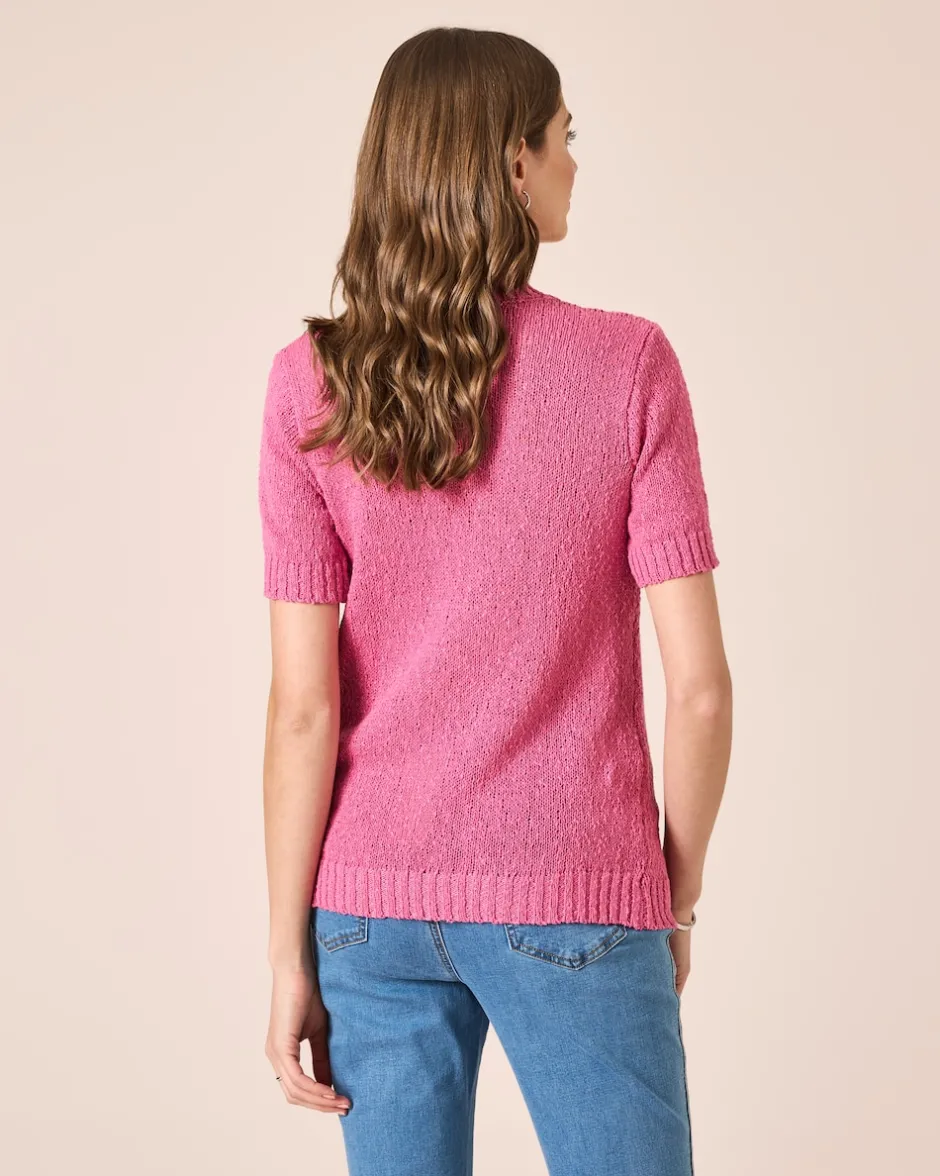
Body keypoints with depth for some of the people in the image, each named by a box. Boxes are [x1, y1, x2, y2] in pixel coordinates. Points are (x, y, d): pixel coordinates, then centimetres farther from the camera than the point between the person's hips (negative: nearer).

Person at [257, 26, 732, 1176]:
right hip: (572, 906, -2)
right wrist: (677, 899, 5)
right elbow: (697, 685, -10)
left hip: (376, 905, 3)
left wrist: (289, 954, 0)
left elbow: (303, 704, -8)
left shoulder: (310, 383, -5)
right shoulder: (628, 366, -9)